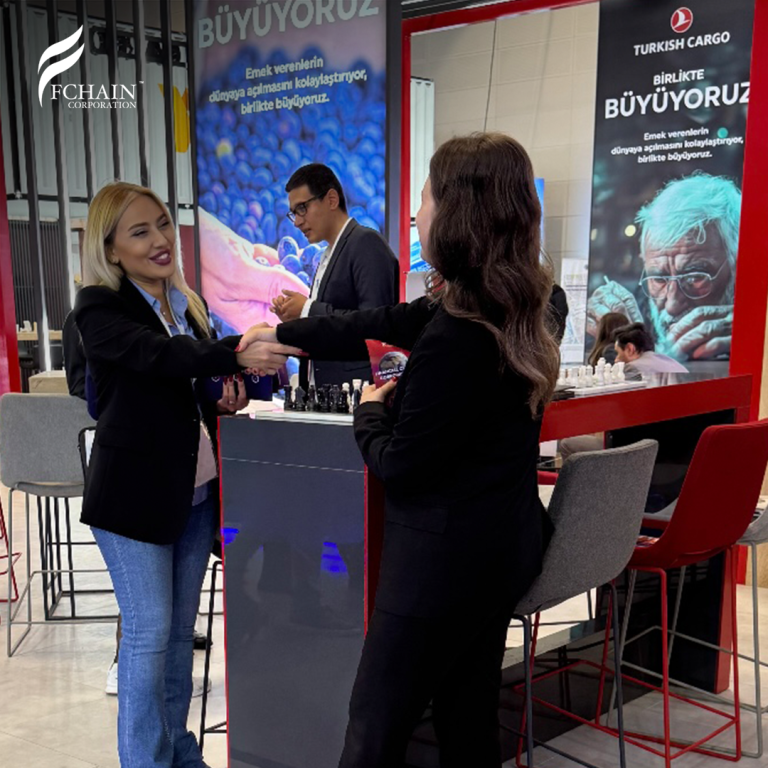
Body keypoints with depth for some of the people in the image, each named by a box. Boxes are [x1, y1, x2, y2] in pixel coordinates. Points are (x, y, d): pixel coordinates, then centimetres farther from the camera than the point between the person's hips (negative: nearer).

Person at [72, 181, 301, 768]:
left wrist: (226, 394, -4)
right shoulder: (99, 308, -11)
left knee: (180, 628, 15)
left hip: (196, 488, 6)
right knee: (148, 632, 1)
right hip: (135, 493, -6)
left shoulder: (187, 303, 10)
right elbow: (156, 354, -29)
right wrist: (238, 354, -43)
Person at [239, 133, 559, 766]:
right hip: (503, 543, 9)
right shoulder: (509, 308, 4)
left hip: (445, 557, -9)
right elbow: (379, 325, 13)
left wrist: (372, 411, 2)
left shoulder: (455, 339, -26)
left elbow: (400, 467, -18)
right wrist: (283, 333, 22)